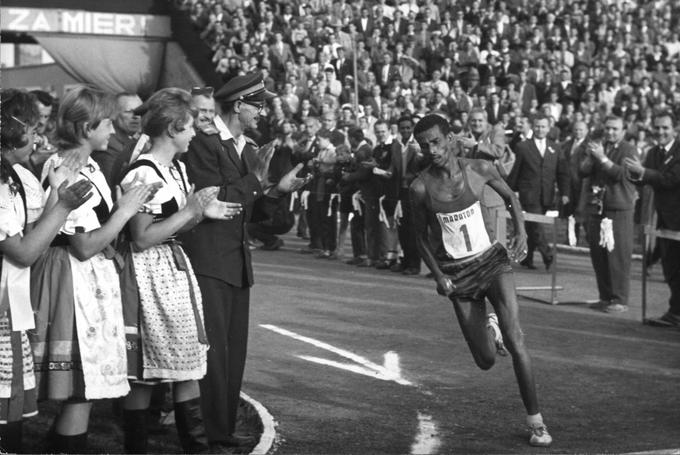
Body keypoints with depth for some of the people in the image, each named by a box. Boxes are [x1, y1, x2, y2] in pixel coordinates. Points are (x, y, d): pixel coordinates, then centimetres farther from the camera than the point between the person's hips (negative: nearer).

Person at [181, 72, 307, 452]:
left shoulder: (251, 150, 14)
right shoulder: (205, 144, -11)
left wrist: (276, 191, -1)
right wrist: (255, 180, -18)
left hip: (239, 262, 8)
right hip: (209, 260, -8)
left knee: (235, 351, 12)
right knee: (213, 350, -7)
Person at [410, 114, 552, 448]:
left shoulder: (479, 169, -9)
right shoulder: (421, 187, -11)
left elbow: (510, 197, 10)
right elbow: (421, 237, 1)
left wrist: (521, 231, -5)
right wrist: (438, 277, -7)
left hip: (491, 260, 0)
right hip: (456, 272, 0)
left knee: (514, 339, -15)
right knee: (486, 361, 0)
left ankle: (535, 420, -4)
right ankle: (488, 328, 39)